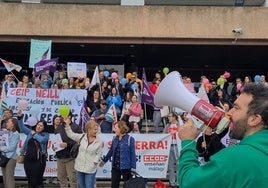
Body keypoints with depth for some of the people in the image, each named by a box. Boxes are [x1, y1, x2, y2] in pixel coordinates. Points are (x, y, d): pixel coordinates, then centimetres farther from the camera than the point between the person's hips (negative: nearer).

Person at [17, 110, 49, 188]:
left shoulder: (45, 134, 0)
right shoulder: (30, 132, 12)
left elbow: (42, 140, -19)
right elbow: (22, 127, 6)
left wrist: (34, 134, -5)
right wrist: (20, 117, -7)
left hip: (39, 160, -4)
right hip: (28, 160, 4)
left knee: (38, 180, -1)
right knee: (30, 180, 11)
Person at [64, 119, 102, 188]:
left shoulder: (99, 141, -6)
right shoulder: (82, 137, 0)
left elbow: (99, 154, -3)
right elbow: (71, 135, 3)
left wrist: (94, 162, -13)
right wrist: (67, 124, -3)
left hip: (90, 169, -3)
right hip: (79, 167, 3)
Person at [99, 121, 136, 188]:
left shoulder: (130, 139, -11)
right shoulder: (115, 139, 4)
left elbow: (132, 154, -11)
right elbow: (111, 151, 17)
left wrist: (133, 168, -13)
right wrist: (104, 160, 26)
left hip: (126, 168, -5)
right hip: (115, 167, 5)